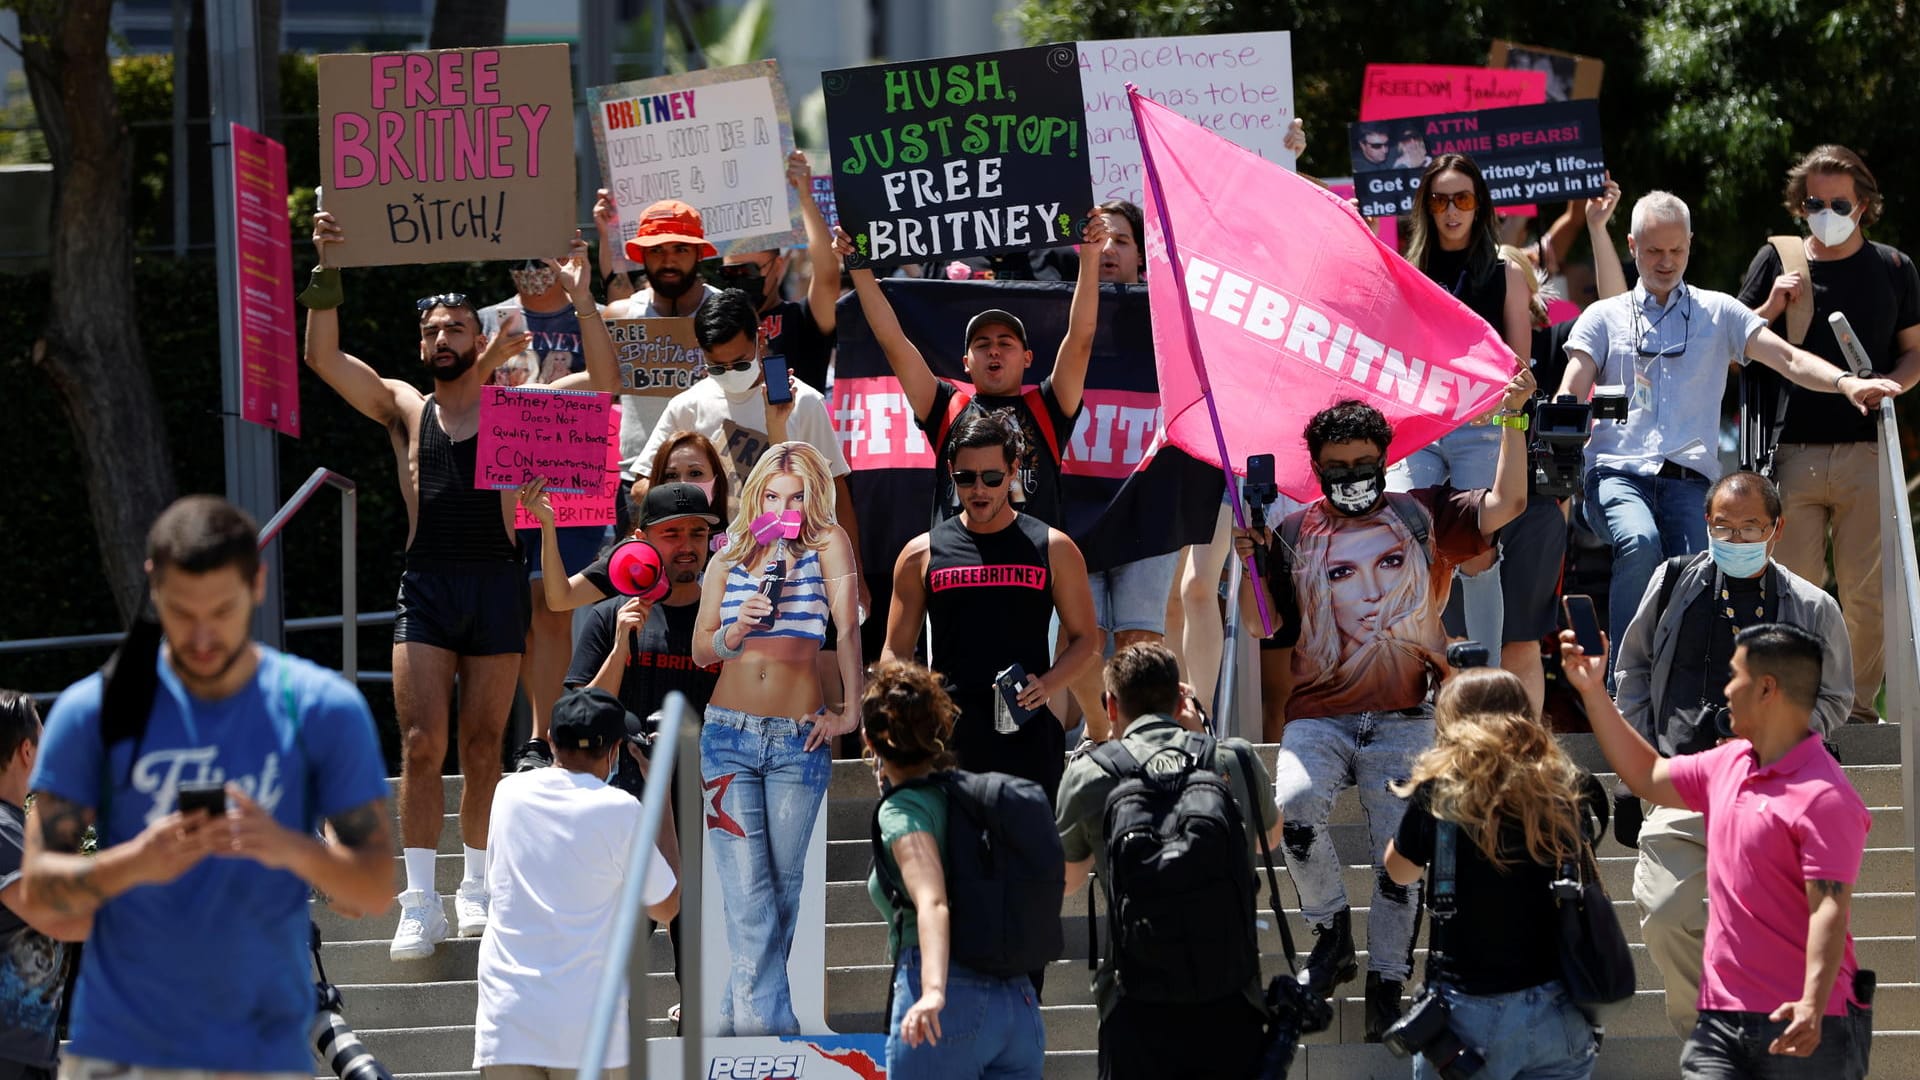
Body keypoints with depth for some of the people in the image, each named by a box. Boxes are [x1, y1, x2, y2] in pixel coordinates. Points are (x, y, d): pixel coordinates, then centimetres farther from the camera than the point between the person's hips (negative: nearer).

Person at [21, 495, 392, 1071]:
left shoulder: (324, 710, 2)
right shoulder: (94, 710, 2)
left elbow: (376, 889, 1)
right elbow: (37, 884, 1)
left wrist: (292, 849, -20)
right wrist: (132, 864, -19)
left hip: (267, 1053, 0)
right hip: (117, 1055, 0)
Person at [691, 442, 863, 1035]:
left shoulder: (828, 545, 3)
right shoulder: (729, 557, 11)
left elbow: (848, 627, -7)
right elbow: (700, 649, 12)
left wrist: (850, 708, -17)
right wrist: (735, 630, -8)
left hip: (800, 740, -1)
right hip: (729, 734, 1)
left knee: (783, 890, 6)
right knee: (748, 901, -9)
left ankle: (737, 1019, 19)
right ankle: (768, 1030, -13)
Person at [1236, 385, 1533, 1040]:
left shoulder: (1423, 516, 12)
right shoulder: (1294, 535, 14)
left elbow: (1505, 503, 0)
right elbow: (1264, 623, 8)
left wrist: (1512, 420, -6)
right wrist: (1251, 563, -8)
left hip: (1405, 719, 0)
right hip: (1320, 715, 1)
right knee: (1295, 802, -28)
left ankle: (1386, 988, -7)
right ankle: (1331, 932, -8)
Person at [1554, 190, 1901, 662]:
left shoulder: (1719, 313, 18)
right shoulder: (1604, 317, 19)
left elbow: (1789, 359, 7)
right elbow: (1570, 396, 8)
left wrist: (1845, 382, -14)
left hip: (1689, 478, 1)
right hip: (1618, 474, -1)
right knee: (1640, 542, -33)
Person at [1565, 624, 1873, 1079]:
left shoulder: (1824, 797, -14)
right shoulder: (1728, 764, 13)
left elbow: (1829, 908, -22)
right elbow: (1648, 776, 31)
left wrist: (1812, 1005, -33)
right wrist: (1594, 693, 27)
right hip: (1721, 1020, 7)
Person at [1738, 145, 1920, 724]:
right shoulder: (1777, 262, 9)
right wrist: (1771, 308, -5)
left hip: (1866, 453, 0)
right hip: (1792, 453, 0)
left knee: (1867, 591, -1)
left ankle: (1858, 702, 9)